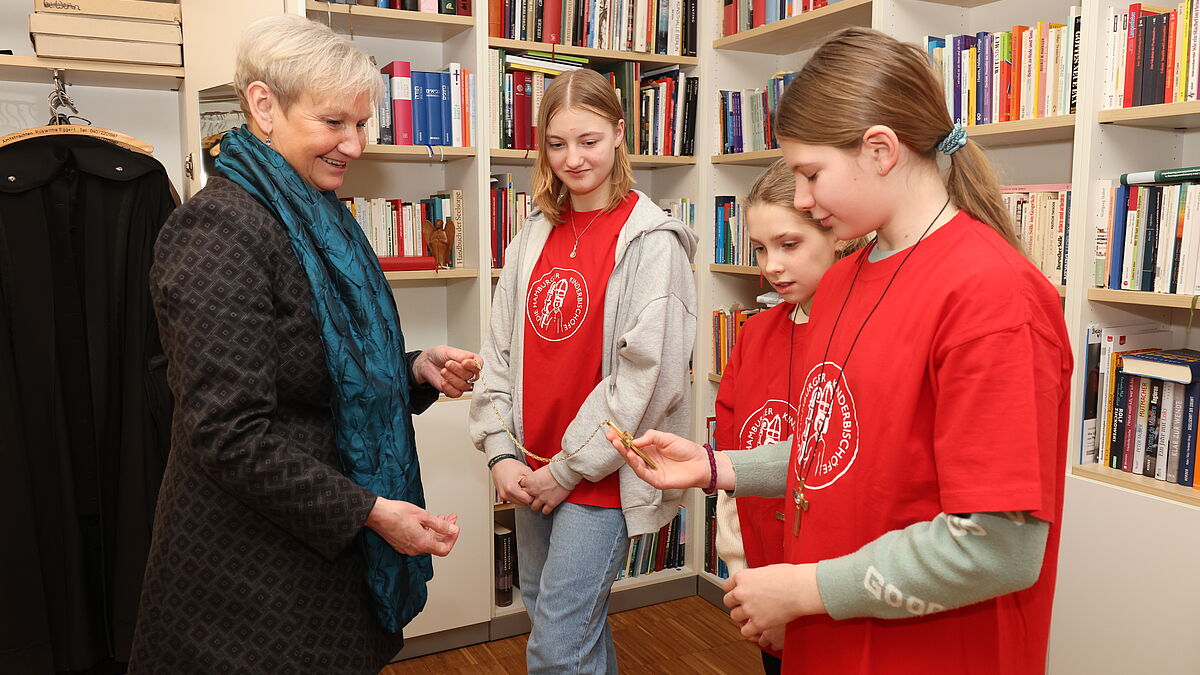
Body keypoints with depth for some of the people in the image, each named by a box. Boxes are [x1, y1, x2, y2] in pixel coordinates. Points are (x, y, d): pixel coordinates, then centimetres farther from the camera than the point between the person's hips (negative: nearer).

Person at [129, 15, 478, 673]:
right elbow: (230, 435, -24)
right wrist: (369, 510, -21)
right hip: (252, 562, -8)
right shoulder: (221, 231, -21)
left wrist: (417, 371, -2)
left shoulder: (318, 218, 7)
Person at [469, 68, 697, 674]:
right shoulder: (535, 236, 7)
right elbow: (500, 351, 7)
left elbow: (647, 376, -16)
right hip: (533, 473, 6)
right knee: (544, 608, 21)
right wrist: (501, 452, -3)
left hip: (602, 475, -6)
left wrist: (569, 468, -13)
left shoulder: (651, 240, -11)